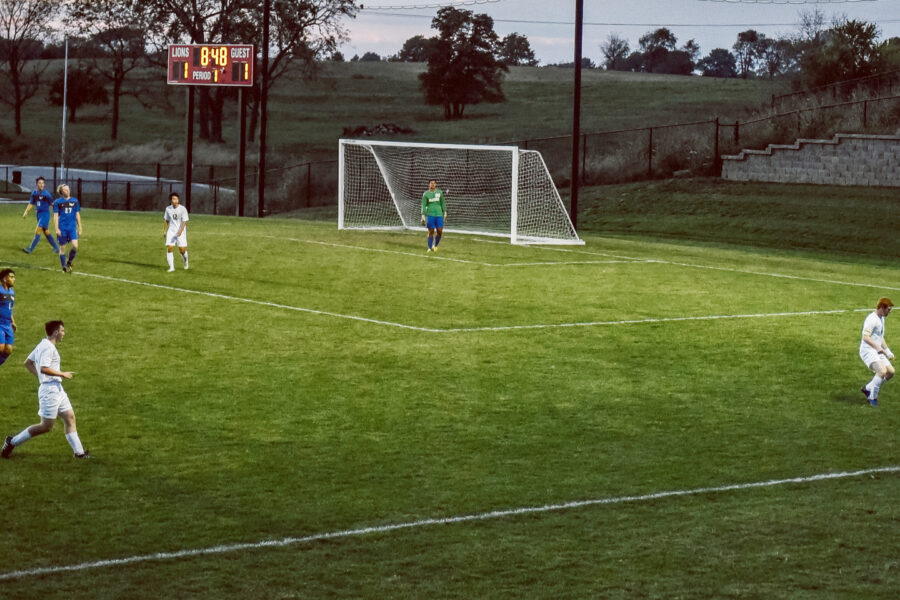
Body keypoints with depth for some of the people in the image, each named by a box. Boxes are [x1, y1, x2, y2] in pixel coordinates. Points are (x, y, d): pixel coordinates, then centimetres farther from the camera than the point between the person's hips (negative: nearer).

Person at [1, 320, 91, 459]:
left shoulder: (43, 345, 14)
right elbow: (43, 368, -27)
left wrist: (40, 377, 16)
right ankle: (12, 442, 5)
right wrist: (62, 374, -17)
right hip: (50, 389, -11)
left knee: (70, 418, 7)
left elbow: (28, 363, 20)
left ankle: (79, 452, 8)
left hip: (57, 389, 11)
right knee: (46, 426, -4)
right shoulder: (48, 347, -16)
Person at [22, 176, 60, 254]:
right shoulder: (34, 193, 6)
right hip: (38, 214, 7)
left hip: (45, 214, -7)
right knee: (46, 232, 12)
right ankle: (56, 248, 24)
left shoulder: (46, 194, -12)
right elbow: (31, 203, 15)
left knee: (37, 231, -14)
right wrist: (26, 212, 4)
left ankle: (31, 249, -13)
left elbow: (51, 204, -1)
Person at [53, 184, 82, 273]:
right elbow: (55, 216, -1)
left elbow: (77, 215, 13)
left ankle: (69, 262, 11)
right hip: (62, 228, -2)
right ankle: (64, 267, 16)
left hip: (72, 228, 2)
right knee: (62, 248, 4)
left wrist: (79, 228, 12)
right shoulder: (58, 202, 0)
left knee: (75, 246, -14)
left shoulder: (74, 201, 8)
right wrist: (57, 229, -8)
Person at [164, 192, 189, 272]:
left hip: (181, 231, -3)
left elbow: (184, 221, -14)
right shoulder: (168, 209, 1)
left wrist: (180, 231, -27)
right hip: (171, 231, 3)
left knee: (182, 250, -3)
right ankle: (171, 267, -7)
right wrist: (165, 230, 18)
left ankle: (185, 260, 31)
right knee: (169, 248, -12)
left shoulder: (182, 209, -12)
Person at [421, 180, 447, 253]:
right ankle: (430, 248, 10)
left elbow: (443, 203, 13)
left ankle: (435, 245, 19)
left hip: (439, 215, 2)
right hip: (430, 215, -2)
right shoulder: (426, 194, 1)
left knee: (440, 232, -3)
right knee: (431, 232, -1)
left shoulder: (439, 192, 6)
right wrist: (423, 216, -8)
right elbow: (423, 205, -1)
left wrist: (445, 212, 10)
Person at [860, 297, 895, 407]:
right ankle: (873, 398, -14)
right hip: (868, 351, -10)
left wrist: (888, 351, 24)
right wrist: (877, 347, -34)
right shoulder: (872, 319, -15)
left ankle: (867, 388, 16)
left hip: (878, 352, 10)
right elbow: (865, 337, -25)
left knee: (890, 372, 4)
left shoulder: (881, 319, 17)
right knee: (882, 371, -26)